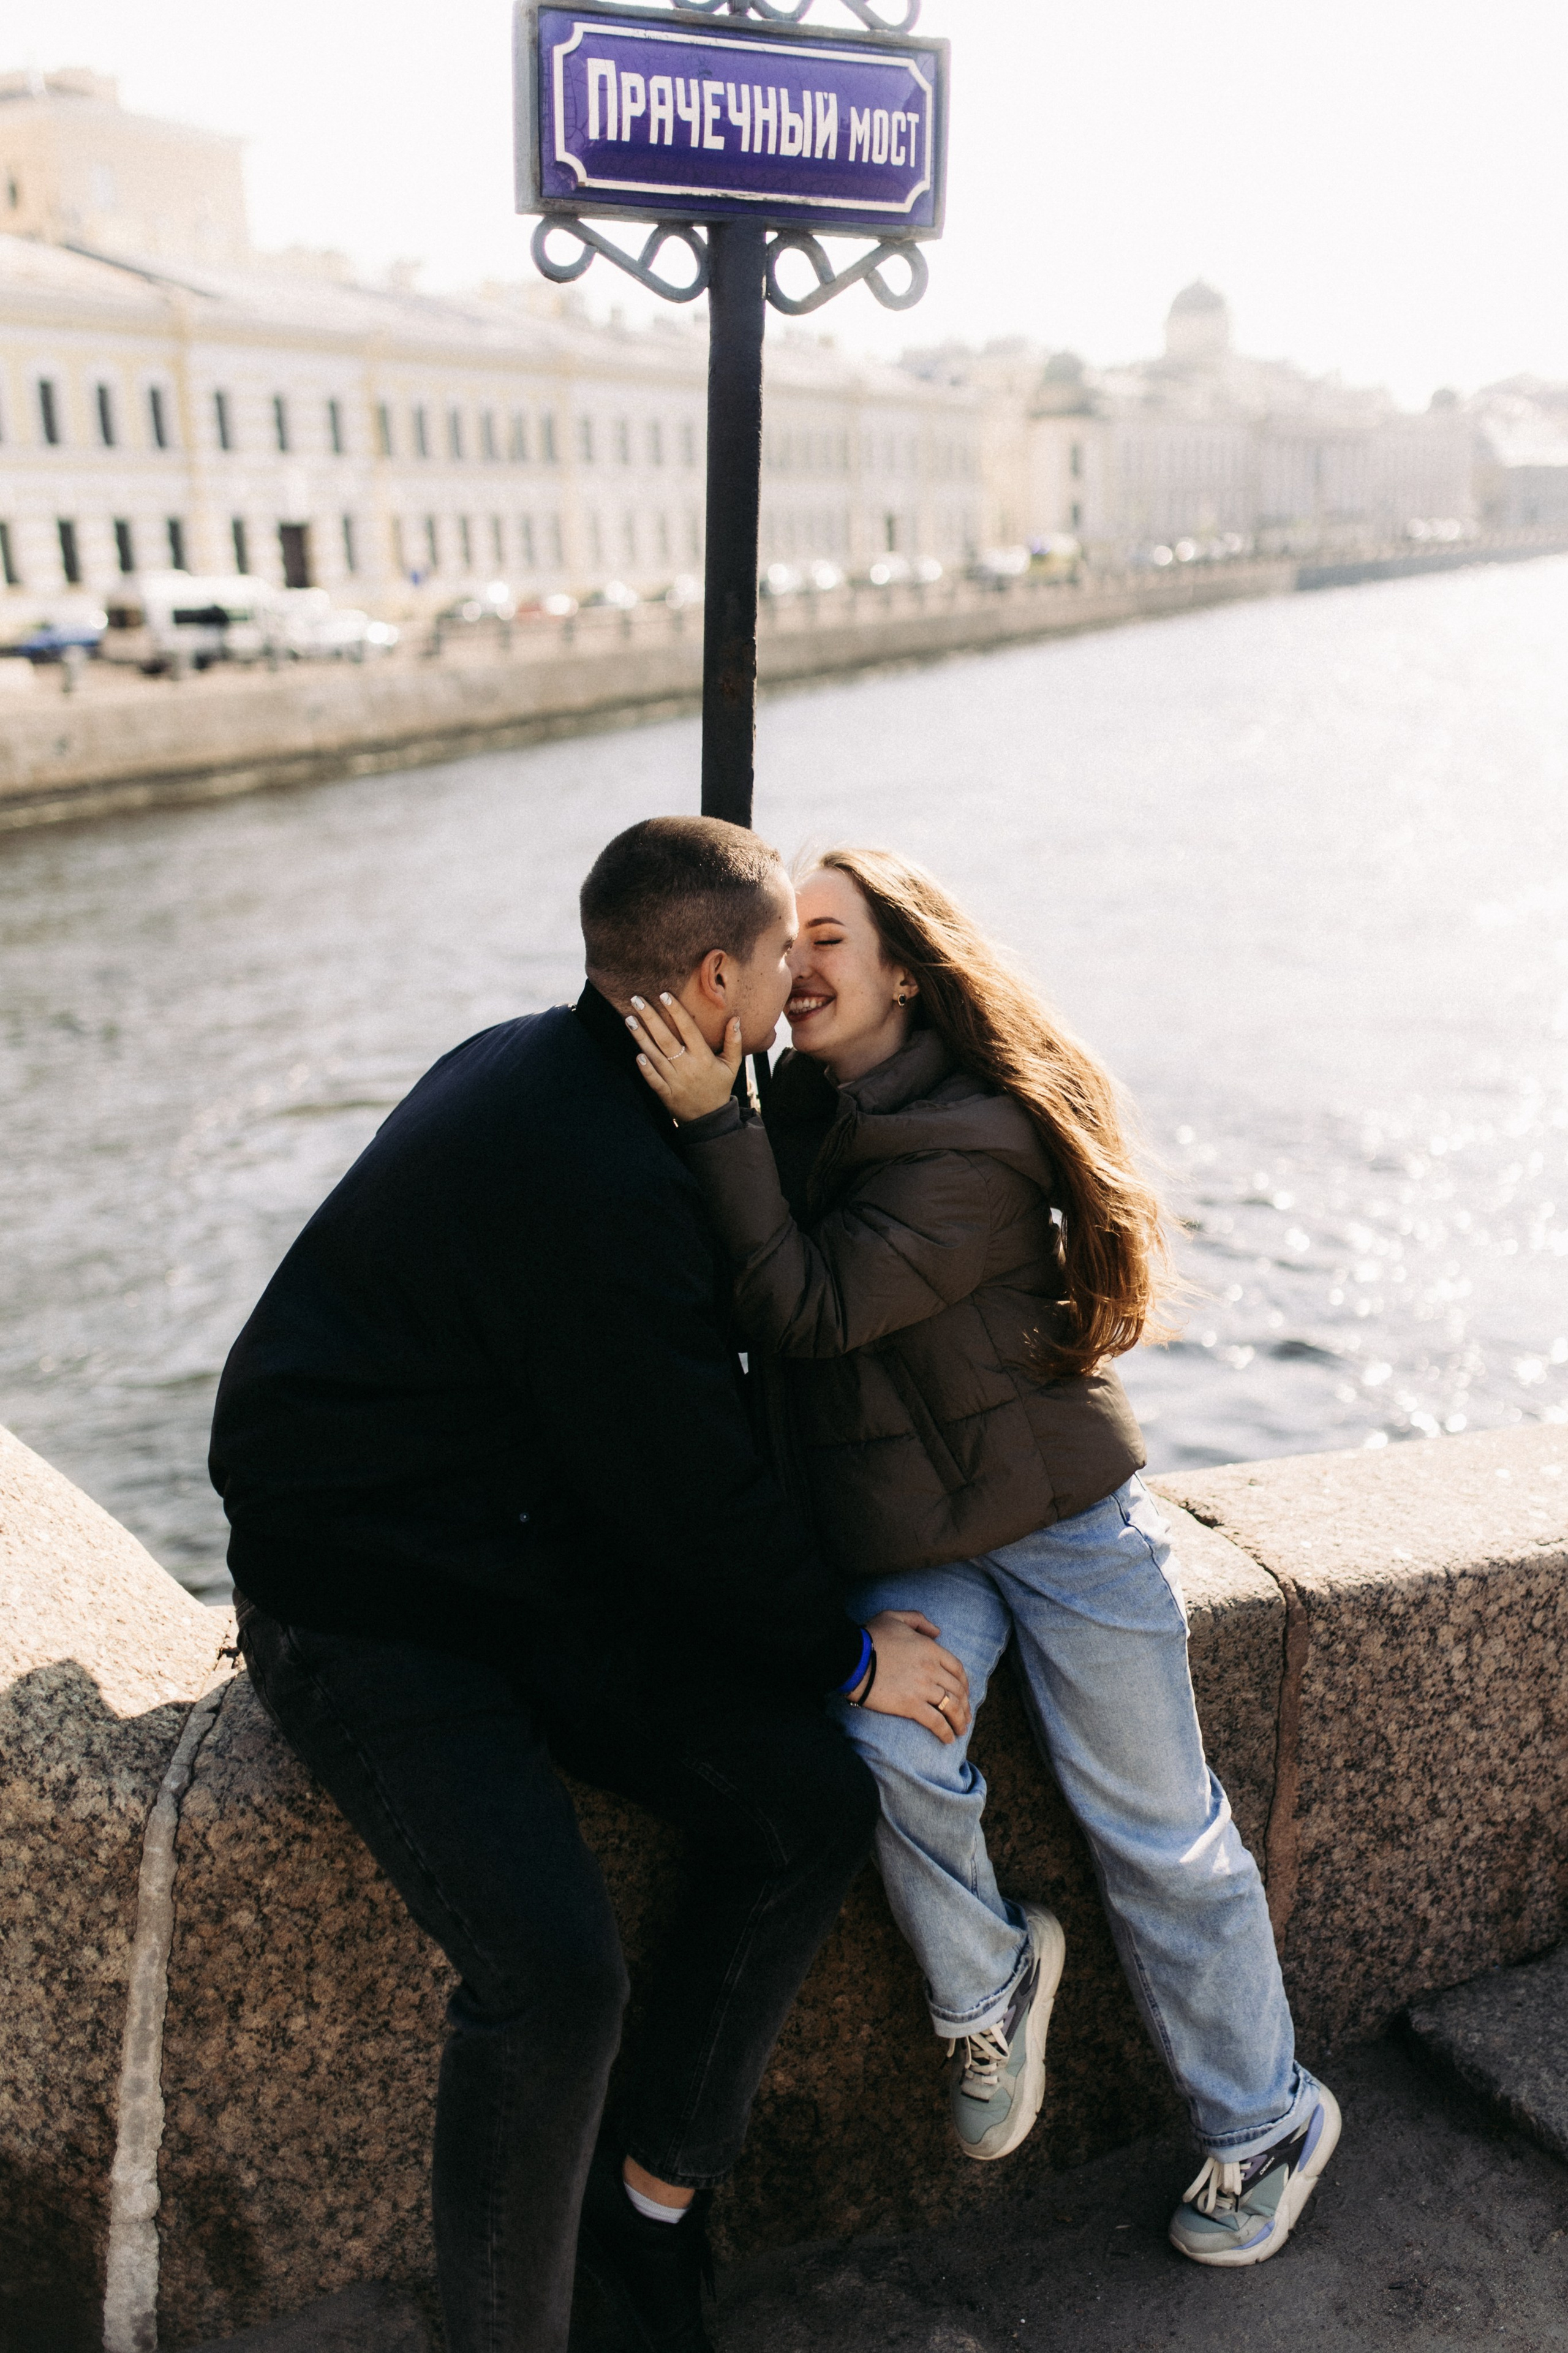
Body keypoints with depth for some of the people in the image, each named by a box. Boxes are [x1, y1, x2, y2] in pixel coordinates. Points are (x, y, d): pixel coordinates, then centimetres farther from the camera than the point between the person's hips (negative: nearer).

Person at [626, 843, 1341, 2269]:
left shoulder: (980, 1139, -20)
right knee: (889, 1753, -21)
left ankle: (1269, 2122, 27)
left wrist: (713, 1122, -30)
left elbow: (812, 1309, -28)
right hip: (903, 1543, 5)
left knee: (1159, 1829, 4)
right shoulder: (794, 1116, 4)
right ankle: (989, 1983, 11)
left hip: (1059, 1521, -5)